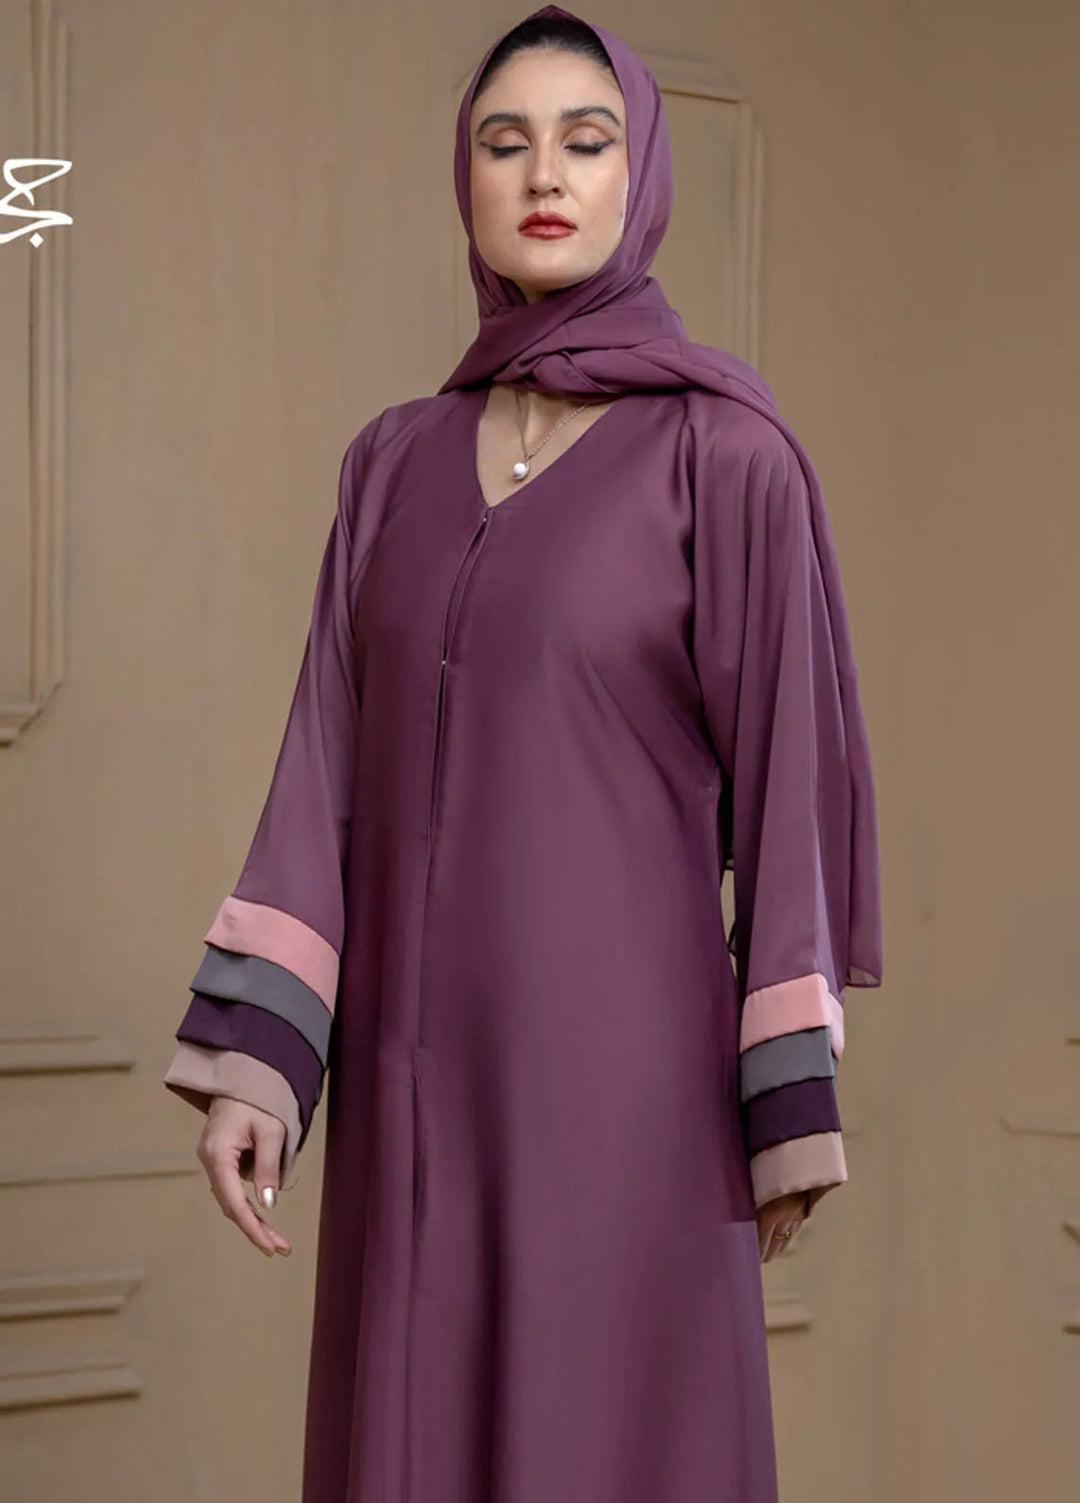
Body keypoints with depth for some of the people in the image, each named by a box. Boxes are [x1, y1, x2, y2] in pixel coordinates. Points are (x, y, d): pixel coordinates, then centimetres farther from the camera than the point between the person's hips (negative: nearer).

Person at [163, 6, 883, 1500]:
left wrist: (791, 1102, -5)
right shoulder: (396, 463, 11)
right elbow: (334, 764, 7)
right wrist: (245, 1053, -2)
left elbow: (788, 762, -4)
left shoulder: (732, 453, -3)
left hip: (616, 1056, -5)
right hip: (422, 1074, 5)